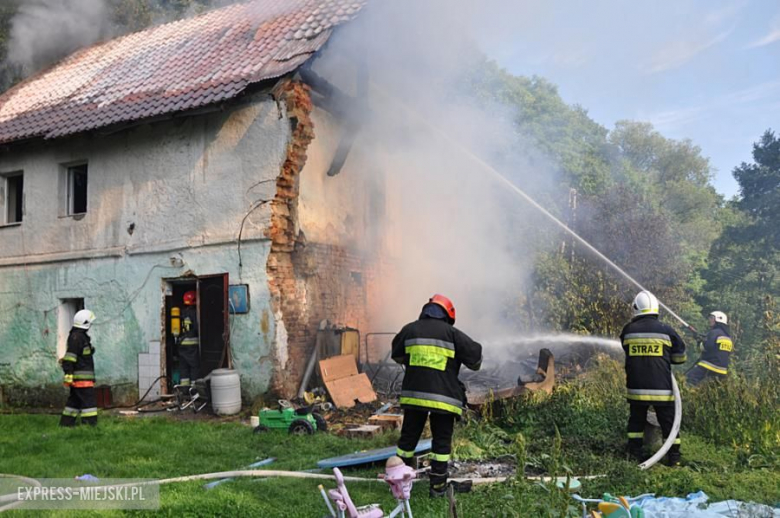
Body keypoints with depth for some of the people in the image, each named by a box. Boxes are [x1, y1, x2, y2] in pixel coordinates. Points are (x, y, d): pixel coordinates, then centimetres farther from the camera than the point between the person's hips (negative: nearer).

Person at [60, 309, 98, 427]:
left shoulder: (80, 336, 19)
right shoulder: (76, 337, -15)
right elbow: (69, 357, -21)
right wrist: (68, 375, -24)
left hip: (80, 377, 11)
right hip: (81, 377, -11)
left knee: (74, 401, 14)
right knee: (88, 400, -11)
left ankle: (65, 424, 19)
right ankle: (90, 424, -12)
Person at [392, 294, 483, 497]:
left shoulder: (409, 330, 4)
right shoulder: (451, 333, -5)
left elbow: (397, 356, 19)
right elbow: (475, 357, -1)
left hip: (413, 394, 3)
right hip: (443, 397, -3)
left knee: (408, 437, 14)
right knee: (442, 440, 8)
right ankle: (438, 484, 9)